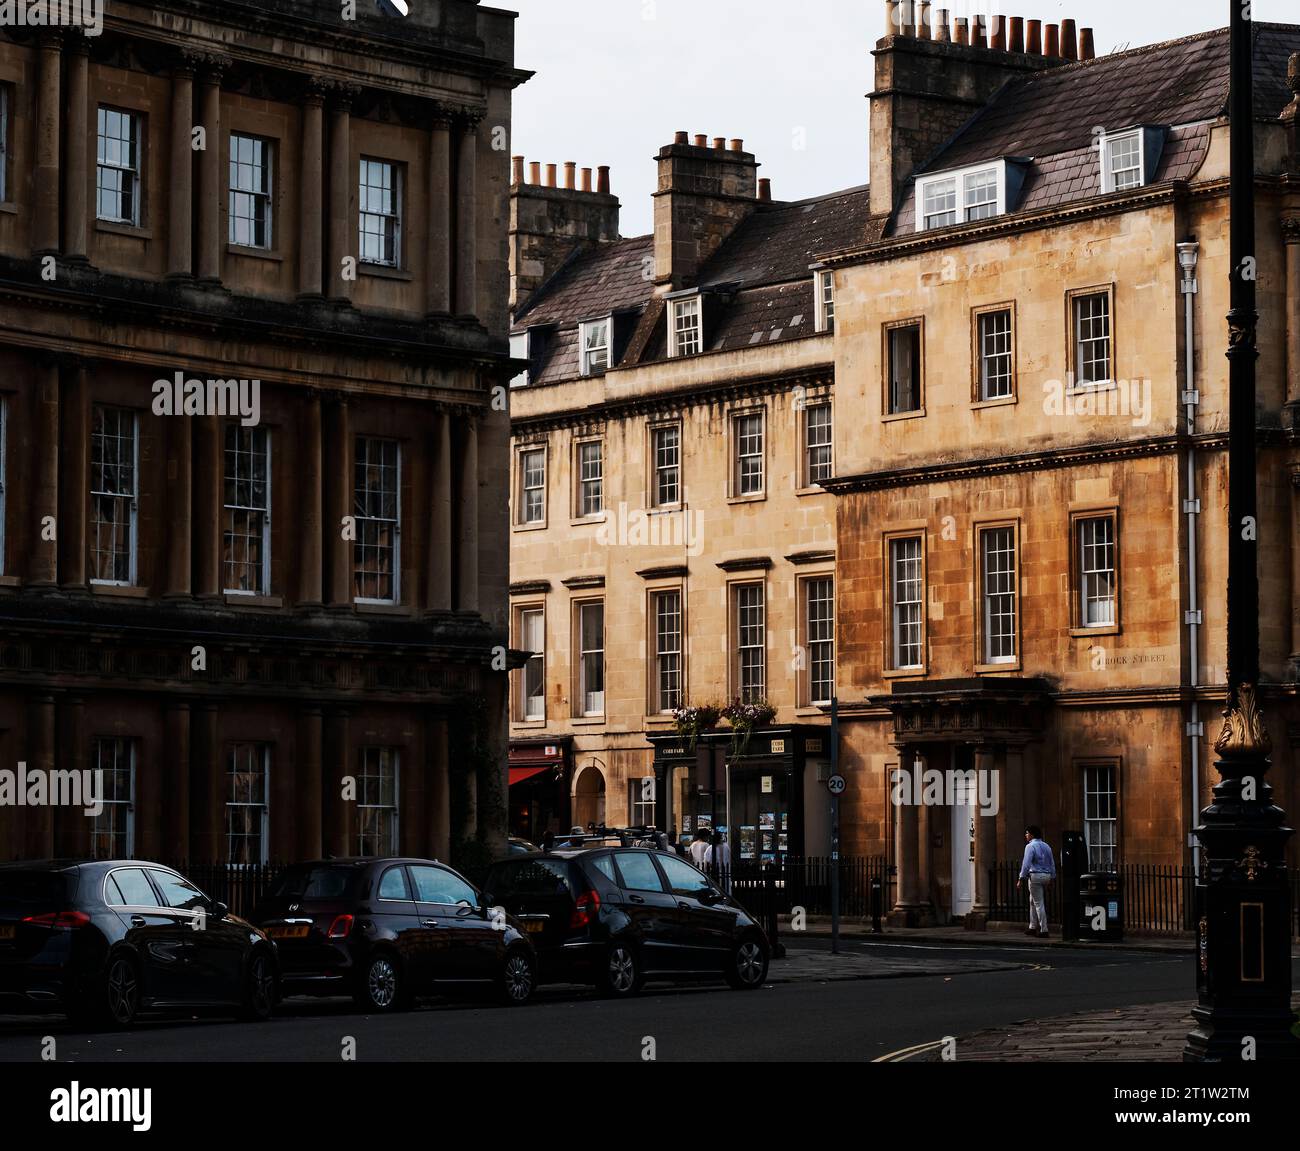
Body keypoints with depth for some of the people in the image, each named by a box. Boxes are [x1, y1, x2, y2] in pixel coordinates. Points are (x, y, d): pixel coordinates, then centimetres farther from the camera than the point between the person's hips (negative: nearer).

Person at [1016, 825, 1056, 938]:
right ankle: (1033, 927, 24)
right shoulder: (1046, 847, 14)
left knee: (1038, 904, -5)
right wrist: (1052, 878, 18)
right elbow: (1052, 864, 15)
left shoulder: (1030, 846, -10)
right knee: (1033, 901, 20)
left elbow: (1026, 864, -17)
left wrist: (1021, 879, -17)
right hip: (1047, 876, 8)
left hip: (1035, 876, -8)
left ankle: (1043, 930, -7)